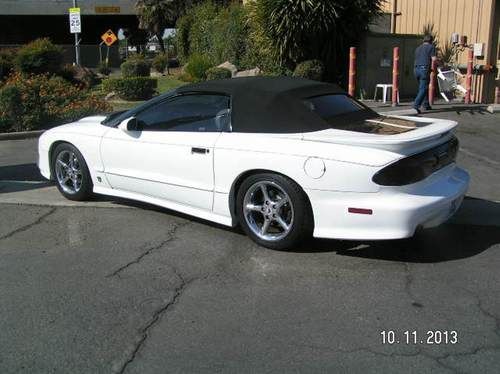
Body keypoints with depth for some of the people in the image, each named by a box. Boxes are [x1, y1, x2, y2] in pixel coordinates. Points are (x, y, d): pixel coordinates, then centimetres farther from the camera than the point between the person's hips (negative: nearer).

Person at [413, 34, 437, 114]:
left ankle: (426, 105, 19)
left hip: (416, 69, 7)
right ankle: (416, 105, -22)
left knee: (423, 87, 18)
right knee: (423, 89, -8)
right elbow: (434, 59, -8)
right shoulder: (431, 47, 2)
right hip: (424, 70, -7)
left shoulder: (418, 48, 21)